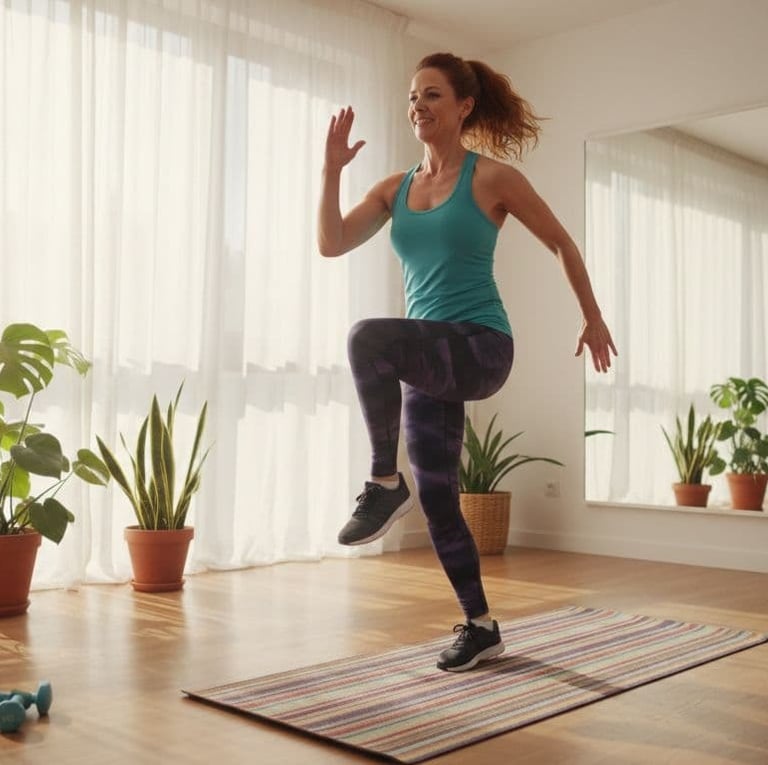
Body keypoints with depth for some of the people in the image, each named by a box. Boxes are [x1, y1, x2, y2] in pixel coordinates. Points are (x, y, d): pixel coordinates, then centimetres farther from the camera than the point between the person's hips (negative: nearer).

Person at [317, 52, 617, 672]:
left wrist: (593, 318, 12)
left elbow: (560, 243, 7)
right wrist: (333, 168, -5)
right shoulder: (394, 189, 12)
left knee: (369, 337, -35)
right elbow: (332, 245, 3)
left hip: (480, 346, -6)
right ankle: (480, 627, 23)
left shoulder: (492, 177, -2)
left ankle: (385, 484, -19)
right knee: (438, 499, 7)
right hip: (427, 356, 6)